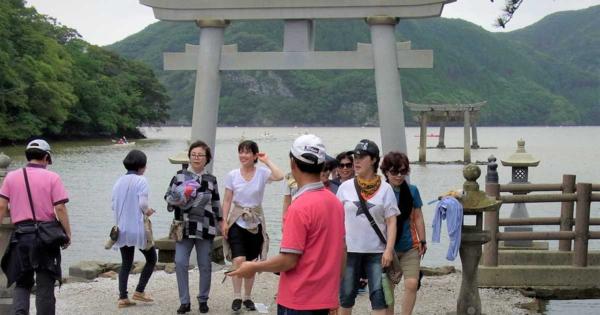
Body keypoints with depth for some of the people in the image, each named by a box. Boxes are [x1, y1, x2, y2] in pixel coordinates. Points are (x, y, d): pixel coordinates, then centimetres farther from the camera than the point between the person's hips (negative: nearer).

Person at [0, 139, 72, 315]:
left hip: (21, 235, 2)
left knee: (22, 283, 13)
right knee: (45, 285, 6)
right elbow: (60, 208, -7)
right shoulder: (52, 178, -1)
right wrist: (68, 234, -1)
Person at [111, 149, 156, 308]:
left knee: (126, 263, 12)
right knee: (151, 258, 12)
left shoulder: (119, 181, 7)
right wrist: (148, 211, 1)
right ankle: (139, 291, 7)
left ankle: (122, 298, 6)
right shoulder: (141, 180, -10)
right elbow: (143, 203, -19)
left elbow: (113, 205, 8)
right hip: (138, 228, -6)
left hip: (122, 229, 6)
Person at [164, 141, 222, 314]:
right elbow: (168, 195, 4)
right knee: (180, 263, -9)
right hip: (184, 227, -1)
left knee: (205, 265, 6)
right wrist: (177, 199, -16)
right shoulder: (180, 176, 4)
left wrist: (221, 222, 14)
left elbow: (216, 204, 13)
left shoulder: (211, 180, 8)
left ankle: (203, 300, 21)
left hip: (204, 227, 1)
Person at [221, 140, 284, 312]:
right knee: (239, 260, -16)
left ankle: (247, 297, 24)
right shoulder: (232, 175, -4)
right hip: (237, 222, -1)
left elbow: (280, 176, -27)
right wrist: (224, 222, -5)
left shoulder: (262, 173, -7)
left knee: (250, 263, 11)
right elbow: (227, 201, 1)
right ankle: (237, 297, -2)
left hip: (255, 223, 1)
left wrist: (267, 161, -16)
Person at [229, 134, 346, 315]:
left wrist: (253, 267, -5)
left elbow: (288, 260, -19)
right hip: (326, 299, 8)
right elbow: (340, 250, 13)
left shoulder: (300, 207, -19)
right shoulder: (335, 202, 6)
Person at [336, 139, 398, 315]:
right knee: (346, 295, 8)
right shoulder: (345, 187, 3)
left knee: (379, 295, -4)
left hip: (376, 251, -1)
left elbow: (391, 222, -1)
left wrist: (389, 249, -10)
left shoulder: (385, 189, 0)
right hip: (349, 250, 1)